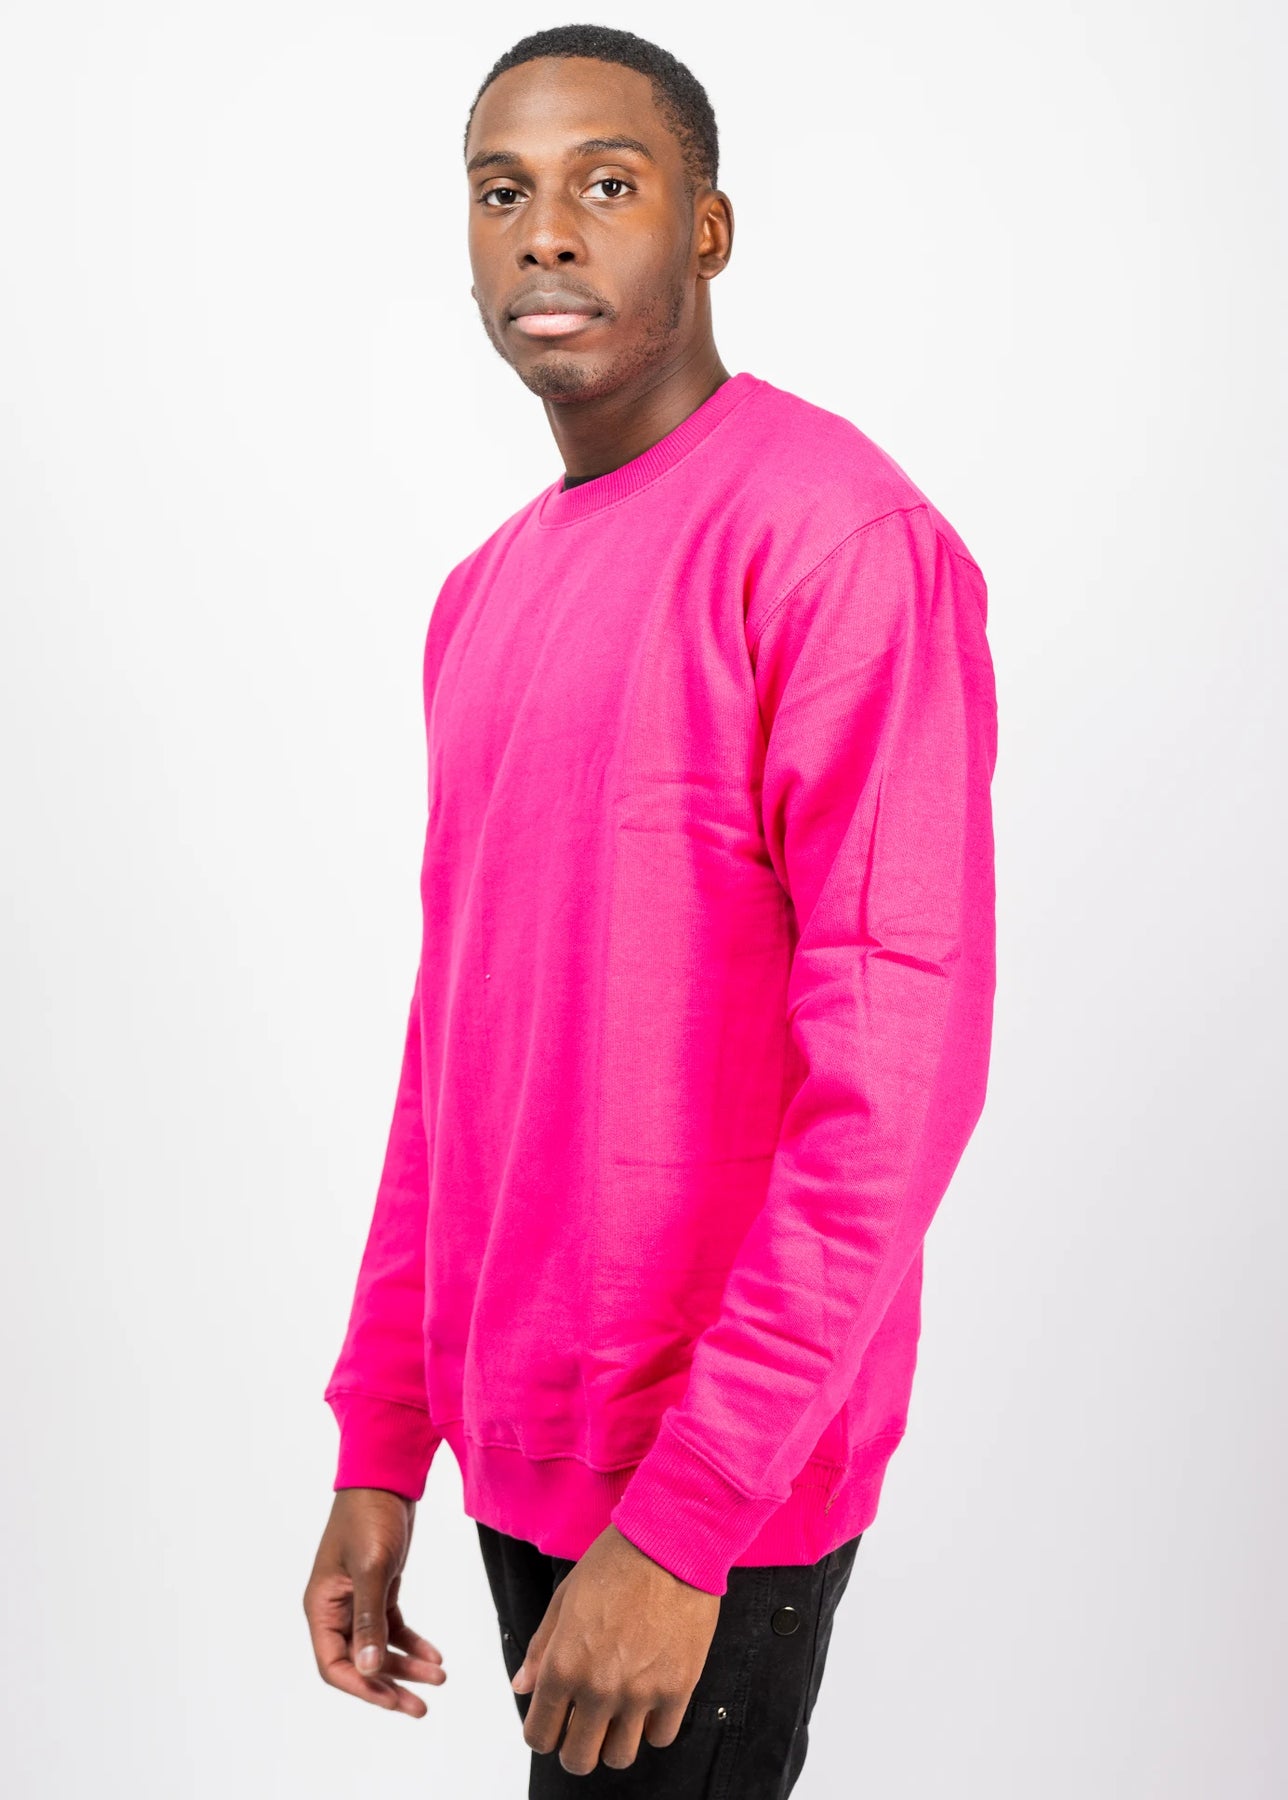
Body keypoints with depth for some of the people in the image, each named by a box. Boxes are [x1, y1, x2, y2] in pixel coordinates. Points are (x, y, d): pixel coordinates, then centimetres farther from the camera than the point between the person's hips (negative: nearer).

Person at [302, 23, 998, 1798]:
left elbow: (899, 1063, -20)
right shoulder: (484, 593, 10)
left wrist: (683, 1519, -19)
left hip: (723, 1473, -7)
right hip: (518, 1449, 7)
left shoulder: (839, 535, -15)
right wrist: (378, 1444, 11)